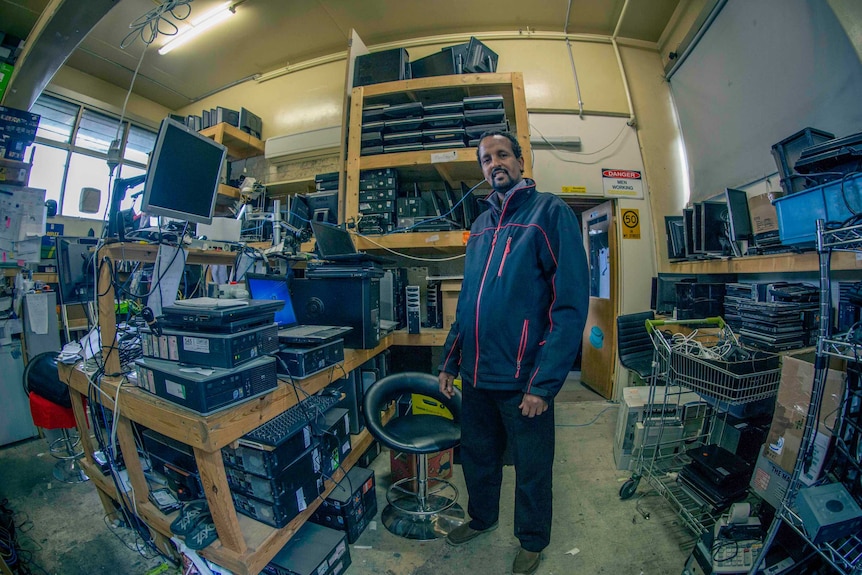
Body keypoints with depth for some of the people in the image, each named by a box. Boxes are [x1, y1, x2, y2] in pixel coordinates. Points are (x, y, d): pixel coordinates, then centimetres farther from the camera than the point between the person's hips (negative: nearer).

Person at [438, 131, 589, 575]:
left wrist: (544, 383, -18)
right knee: (477, 455, 25)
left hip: (523, 379, -5)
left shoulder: (550, 212, -7)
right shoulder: (481, 224, 11)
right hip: (476, 375, 6)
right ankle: (481, 517, 54)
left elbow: (571, 304, -14)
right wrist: (450, 361, 10)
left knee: (531, 469, 18)